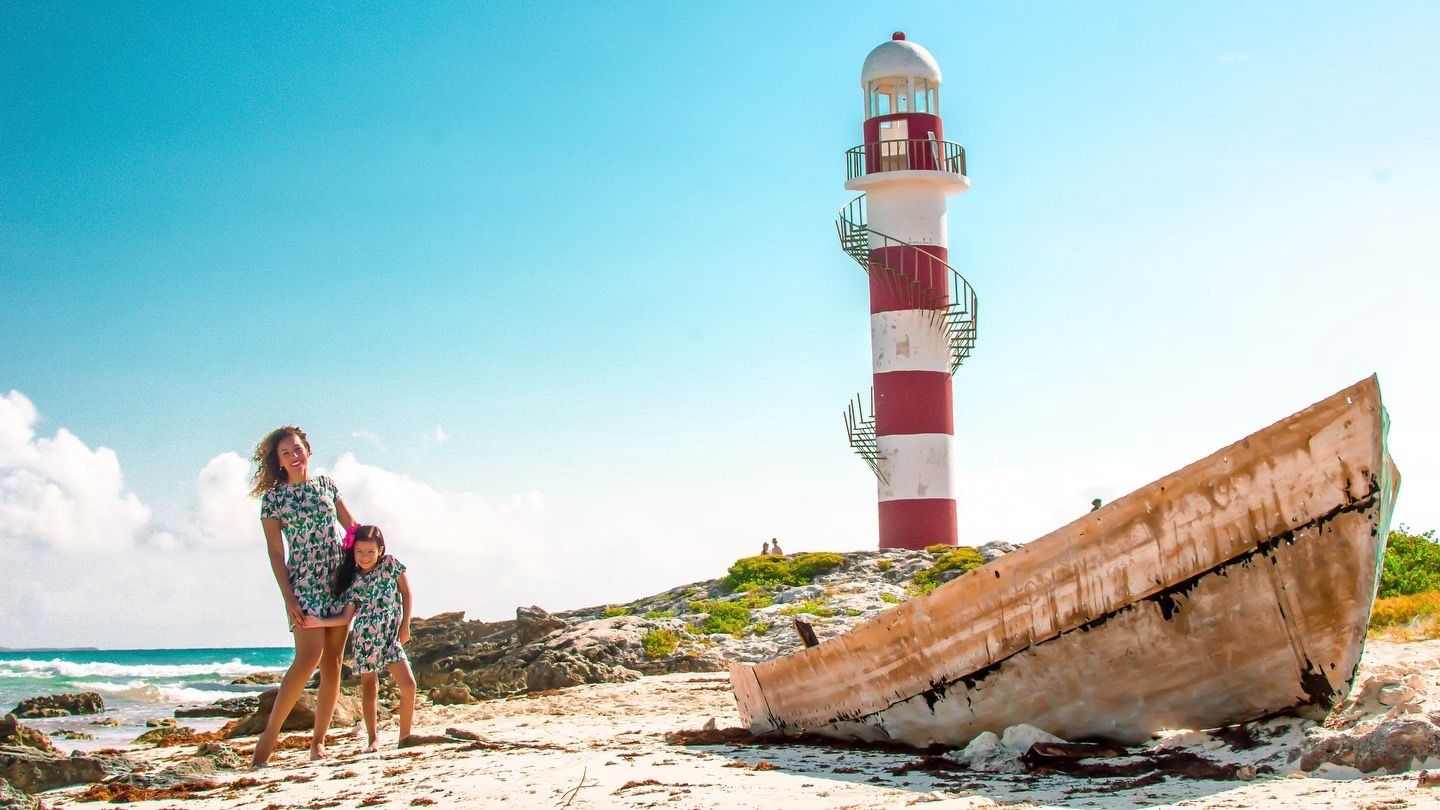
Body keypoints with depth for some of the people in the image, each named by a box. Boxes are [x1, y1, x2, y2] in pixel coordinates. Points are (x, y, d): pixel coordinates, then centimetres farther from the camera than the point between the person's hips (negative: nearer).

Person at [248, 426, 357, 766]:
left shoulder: (325, 483, 10)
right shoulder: (274, 496, -2)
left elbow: (351, 527, 18)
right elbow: (276, 552, -5)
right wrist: (288, 598, -12)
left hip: (338, 580, 5)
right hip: (304, 583, -4)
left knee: (333, 663, 1)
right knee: (310, 656, -20)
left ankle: (318, 741, 7)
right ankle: (271, 731, -11)